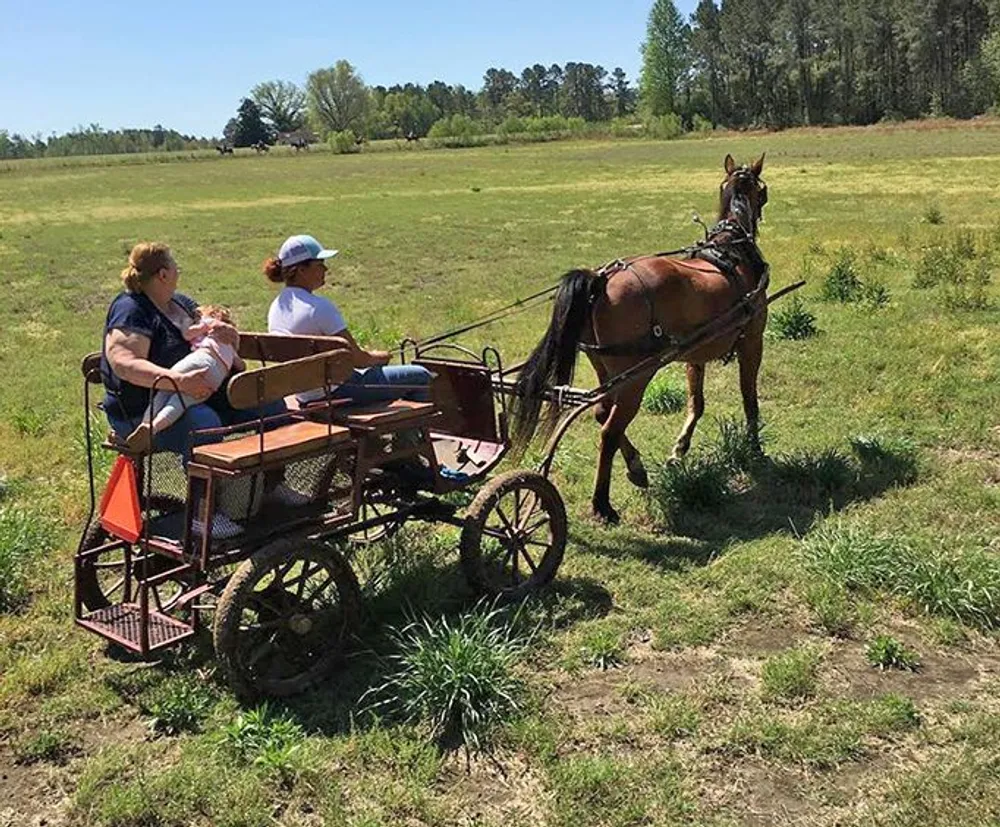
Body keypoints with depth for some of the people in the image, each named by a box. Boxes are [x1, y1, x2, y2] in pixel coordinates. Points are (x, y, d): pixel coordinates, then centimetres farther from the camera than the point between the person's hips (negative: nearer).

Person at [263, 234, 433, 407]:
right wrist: (379, 357, 3)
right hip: (336, 391, -10)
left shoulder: (276, 307, 5)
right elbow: (357, 358, -19)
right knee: (420, 377, 2)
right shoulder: (319, 307, -23)